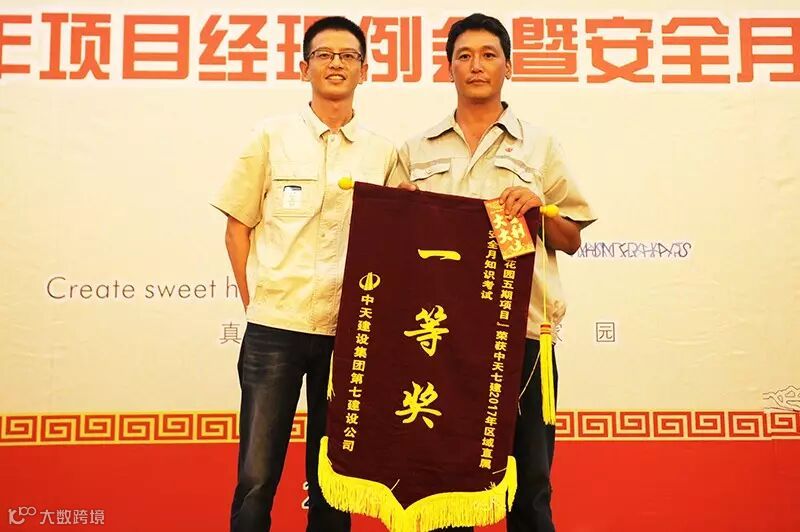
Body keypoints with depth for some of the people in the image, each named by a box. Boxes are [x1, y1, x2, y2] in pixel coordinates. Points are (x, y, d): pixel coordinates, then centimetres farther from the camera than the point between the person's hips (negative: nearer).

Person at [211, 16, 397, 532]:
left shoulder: (383, 152, 8)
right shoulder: (272, 135, 4)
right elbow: (237, 226, 7)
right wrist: (253, 299, 0)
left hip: (349, 330, 2)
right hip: (274, 325, -1)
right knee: (258, 474, 2)